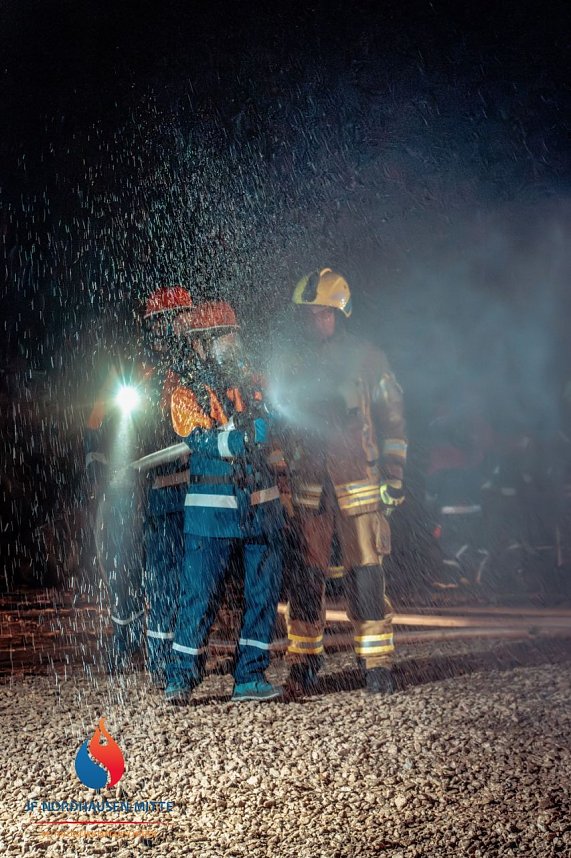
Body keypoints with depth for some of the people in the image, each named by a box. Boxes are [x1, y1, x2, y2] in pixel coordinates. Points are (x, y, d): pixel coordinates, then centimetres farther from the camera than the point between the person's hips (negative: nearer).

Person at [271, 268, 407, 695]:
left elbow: (392, 418, 8)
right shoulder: (289, 360, 10)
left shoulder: (367, 358, 6)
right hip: (306, 484, 2)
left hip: (358, 482, -1)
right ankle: (304, 662, 14)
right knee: (305, 574, 2)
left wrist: (393, 475, 2)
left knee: (366, 572, -2)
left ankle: (377, 664, 9)